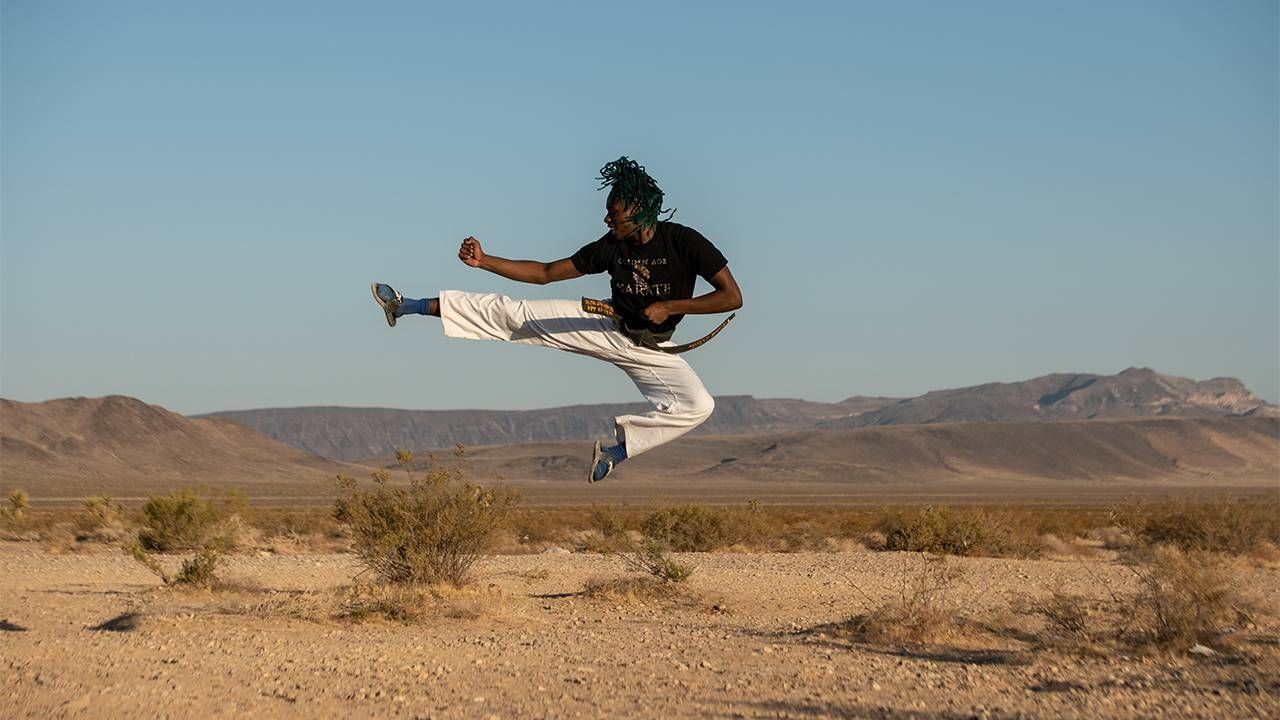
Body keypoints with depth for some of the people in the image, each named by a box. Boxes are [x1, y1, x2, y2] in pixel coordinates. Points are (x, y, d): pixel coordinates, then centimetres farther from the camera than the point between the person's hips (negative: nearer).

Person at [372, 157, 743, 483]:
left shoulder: (684, 242, -19)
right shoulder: (610, 246, -7)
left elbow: (733, 296, -21)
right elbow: (545, 272, -1)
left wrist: (670, 307, -26)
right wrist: (484, 260, -11)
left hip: (650, 348, -2)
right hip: (608, 326, 3)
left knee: (698, 406, -28)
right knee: (511, 313, -5)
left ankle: (615, 451, -15)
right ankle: (405, 307, 0)